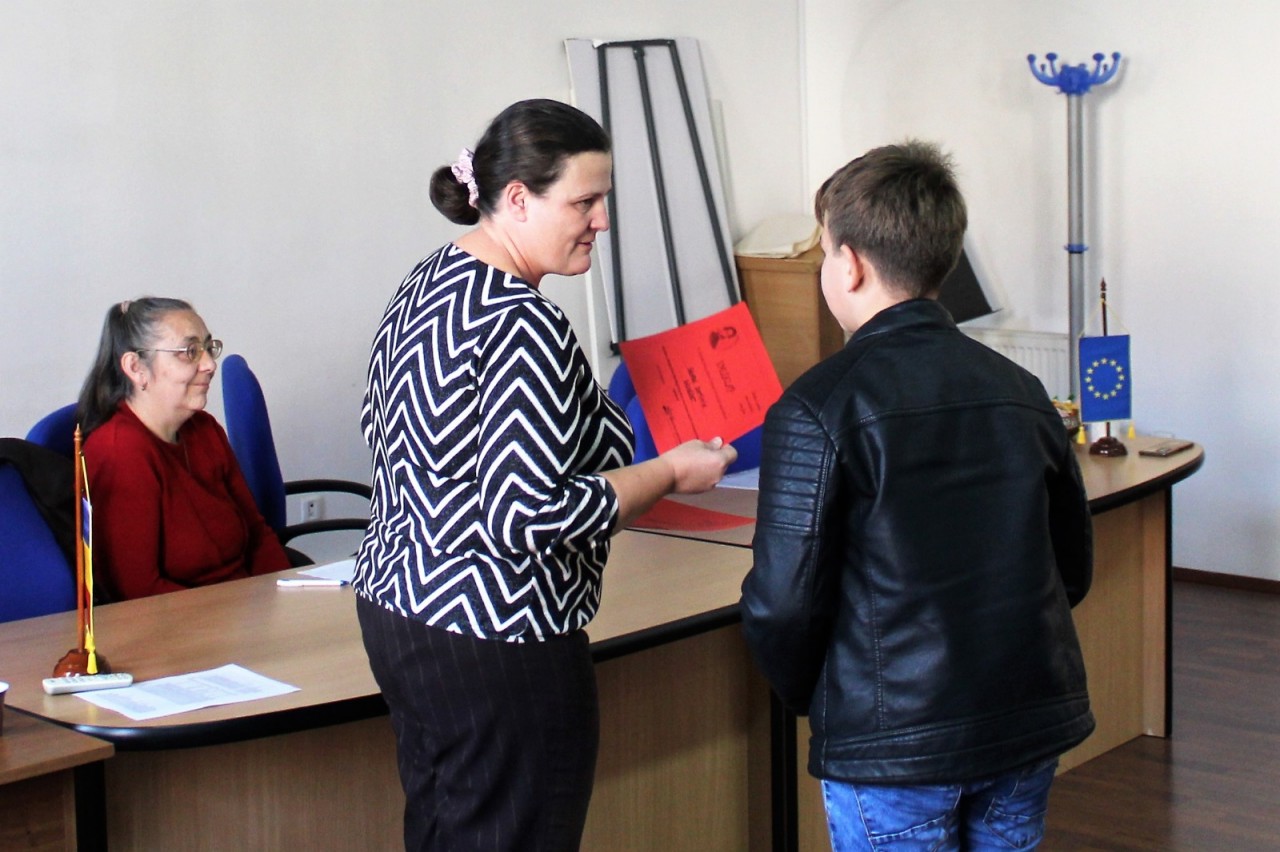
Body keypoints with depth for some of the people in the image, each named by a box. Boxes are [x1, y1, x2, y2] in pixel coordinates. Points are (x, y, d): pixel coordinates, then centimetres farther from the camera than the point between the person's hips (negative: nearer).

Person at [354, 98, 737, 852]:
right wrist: (670, 473, -14)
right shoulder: (521, 324, -22)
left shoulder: (423, 285, 8)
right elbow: (525, 517, -25)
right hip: (494, 642, -10)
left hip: (396, 606, 10)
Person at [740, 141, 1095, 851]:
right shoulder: (1019, 390, 4)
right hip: (1031, 726, 5)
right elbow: (1073, 568, 11)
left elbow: (783, 601, -15)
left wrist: (807, 697, 4)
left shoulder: (818, 411, -13)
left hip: (893, 745, -5)